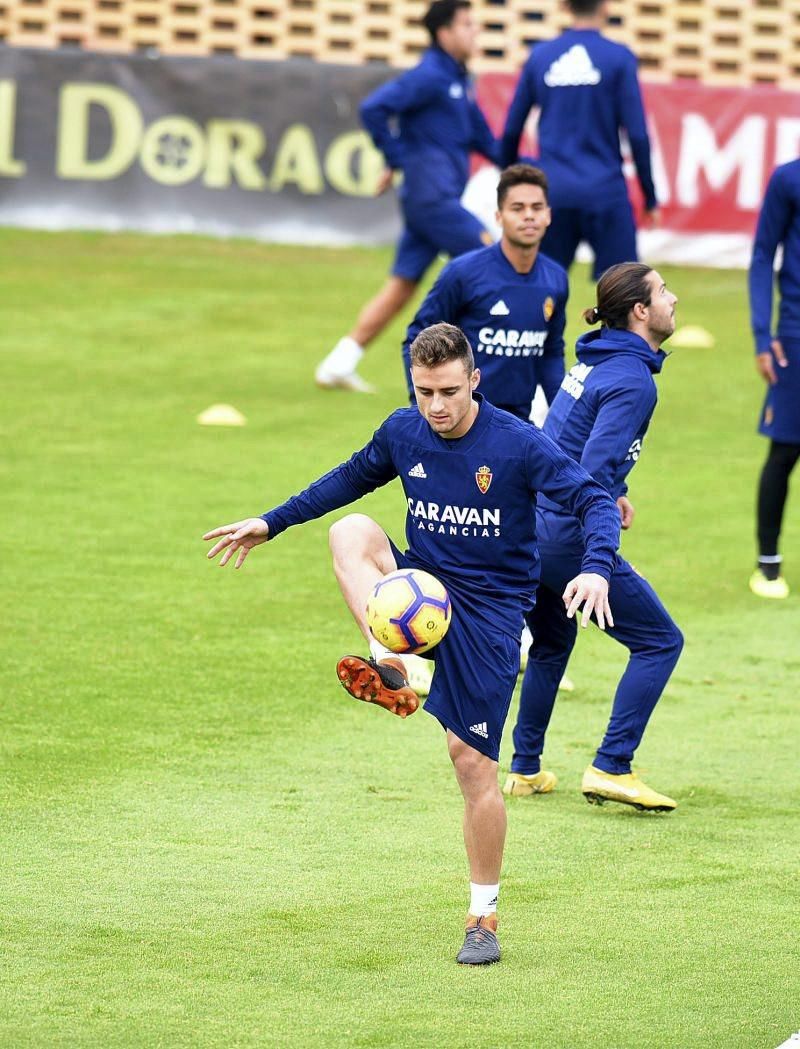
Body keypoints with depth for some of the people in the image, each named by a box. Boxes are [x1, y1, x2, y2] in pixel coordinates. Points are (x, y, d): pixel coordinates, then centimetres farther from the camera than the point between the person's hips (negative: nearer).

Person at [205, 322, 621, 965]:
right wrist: (271, 524, 17)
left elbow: (596, 501, -18)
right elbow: (352, 478, 18)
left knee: (474, 764, -6)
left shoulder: (518, 445, -17)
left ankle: (484, 917, 9)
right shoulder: (403, 433, -2)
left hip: (489, 611, -4)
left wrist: (596, 569, -38)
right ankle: (392, 670, -38)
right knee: (350, 531, -25)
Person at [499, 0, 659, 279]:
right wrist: (650, 199, 3)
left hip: (553, 193, 3)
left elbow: (511, 130, 11)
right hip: (605, 193, -3)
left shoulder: (539, 56, 6)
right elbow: (637, 134, -5)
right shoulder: (619, 58, -4)